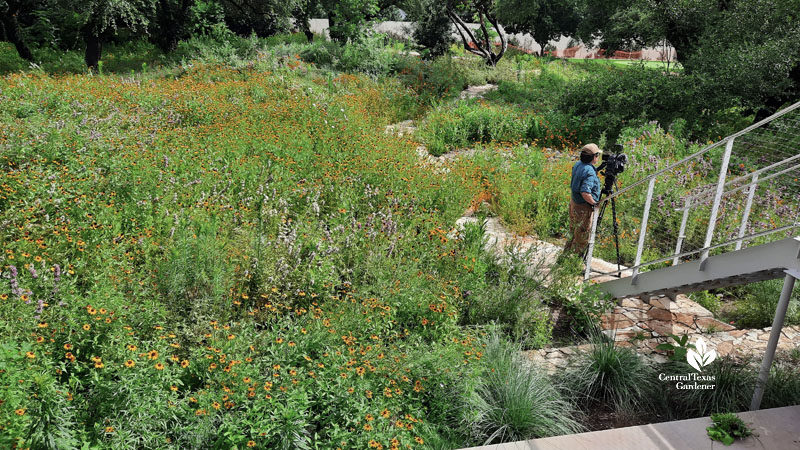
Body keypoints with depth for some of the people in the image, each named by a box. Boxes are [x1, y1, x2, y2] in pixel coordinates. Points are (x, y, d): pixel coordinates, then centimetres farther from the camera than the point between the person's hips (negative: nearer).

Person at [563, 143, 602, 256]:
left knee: (573, 233, 23)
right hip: (583, 208, -9)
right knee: (582, 238, 5)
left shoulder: (578, 165, 3)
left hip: (573, 203, 9)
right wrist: (594, 203, -18)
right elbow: (585, 193, -33)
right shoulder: (590, 172, -24)